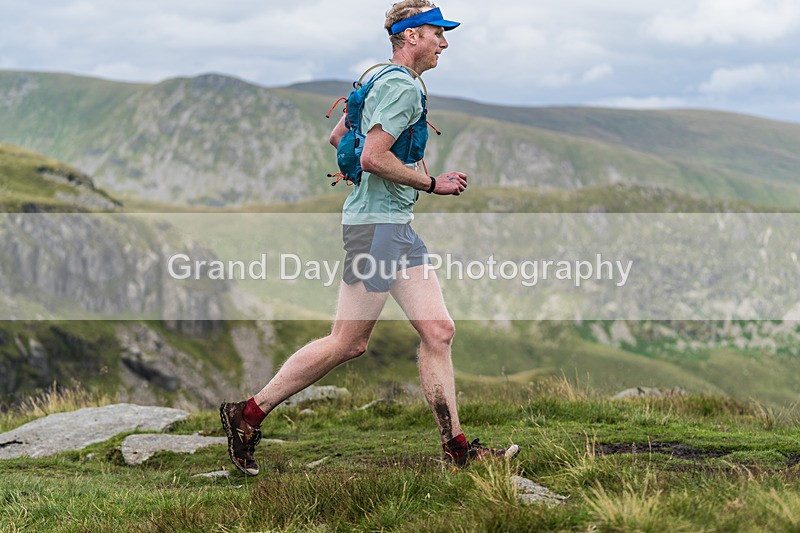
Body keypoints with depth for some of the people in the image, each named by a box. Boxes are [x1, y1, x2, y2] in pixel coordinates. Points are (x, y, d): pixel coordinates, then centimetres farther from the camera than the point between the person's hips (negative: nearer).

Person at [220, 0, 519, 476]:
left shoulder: (385, 81, 19)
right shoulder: (402, 86, -12)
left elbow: (338, 137, 27)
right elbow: (373, 157, -22)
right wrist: (432, 183, -12)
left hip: (398, 226, 11)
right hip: (376, 223, -11)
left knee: (439, 332, 4)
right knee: (348, 342, -6)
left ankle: (457, 447, 6)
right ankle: (248, 415, 4)